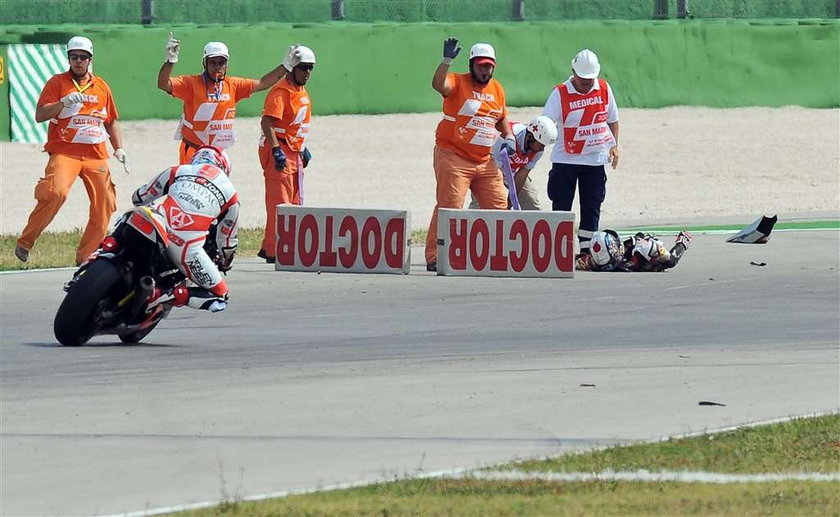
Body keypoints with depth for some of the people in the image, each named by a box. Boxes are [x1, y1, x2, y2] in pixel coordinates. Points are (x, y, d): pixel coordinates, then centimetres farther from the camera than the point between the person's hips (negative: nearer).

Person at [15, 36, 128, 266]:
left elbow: (111, 121, 25)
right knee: (55, 192, -28)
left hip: (96, 155, 5)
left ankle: (85, 256, 9)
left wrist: (119, 149, 13)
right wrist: (64, 103, -19)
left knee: (105, 205, -2)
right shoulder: (57, 82, 4)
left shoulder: (101, 86, 17)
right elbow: (40, 115, -5)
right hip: (64, 152, -5)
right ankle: (25, 242, -17)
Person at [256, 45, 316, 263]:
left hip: (294, 153, 10)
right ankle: (274, 251, -9)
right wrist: (276, 150, -32)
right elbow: (267, 122, -26)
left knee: (295, 203, 14)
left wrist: (303, 148, 26)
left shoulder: (302, 92, 15)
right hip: (279, 151, -10)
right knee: (280, 202, -10)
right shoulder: (281, 92, -16)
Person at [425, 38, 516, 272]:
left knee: (498, 206, 8)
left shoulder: (497, 89, 14)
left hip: (485, 162, 7)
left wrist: (508, 137, 11)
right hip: (453, 157, -7)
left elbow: (502, 118, 27)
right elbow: (439, 85, -28)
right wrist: (447, 60, -37)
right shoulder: (458, 82, -6)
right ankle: (433, 257, -9)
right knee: (449, 206, -11)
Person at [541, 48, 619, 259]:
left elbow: (612, 119, 16)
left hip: (595, 161, 3)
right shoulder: (560, 94, -10)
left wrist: (614, 145, 9)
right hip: (565, 160, -3)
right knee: (561, 208, -2)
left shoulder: (604, 89, 3)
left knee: (592, 208, 5)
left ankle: (587, 251, 12)